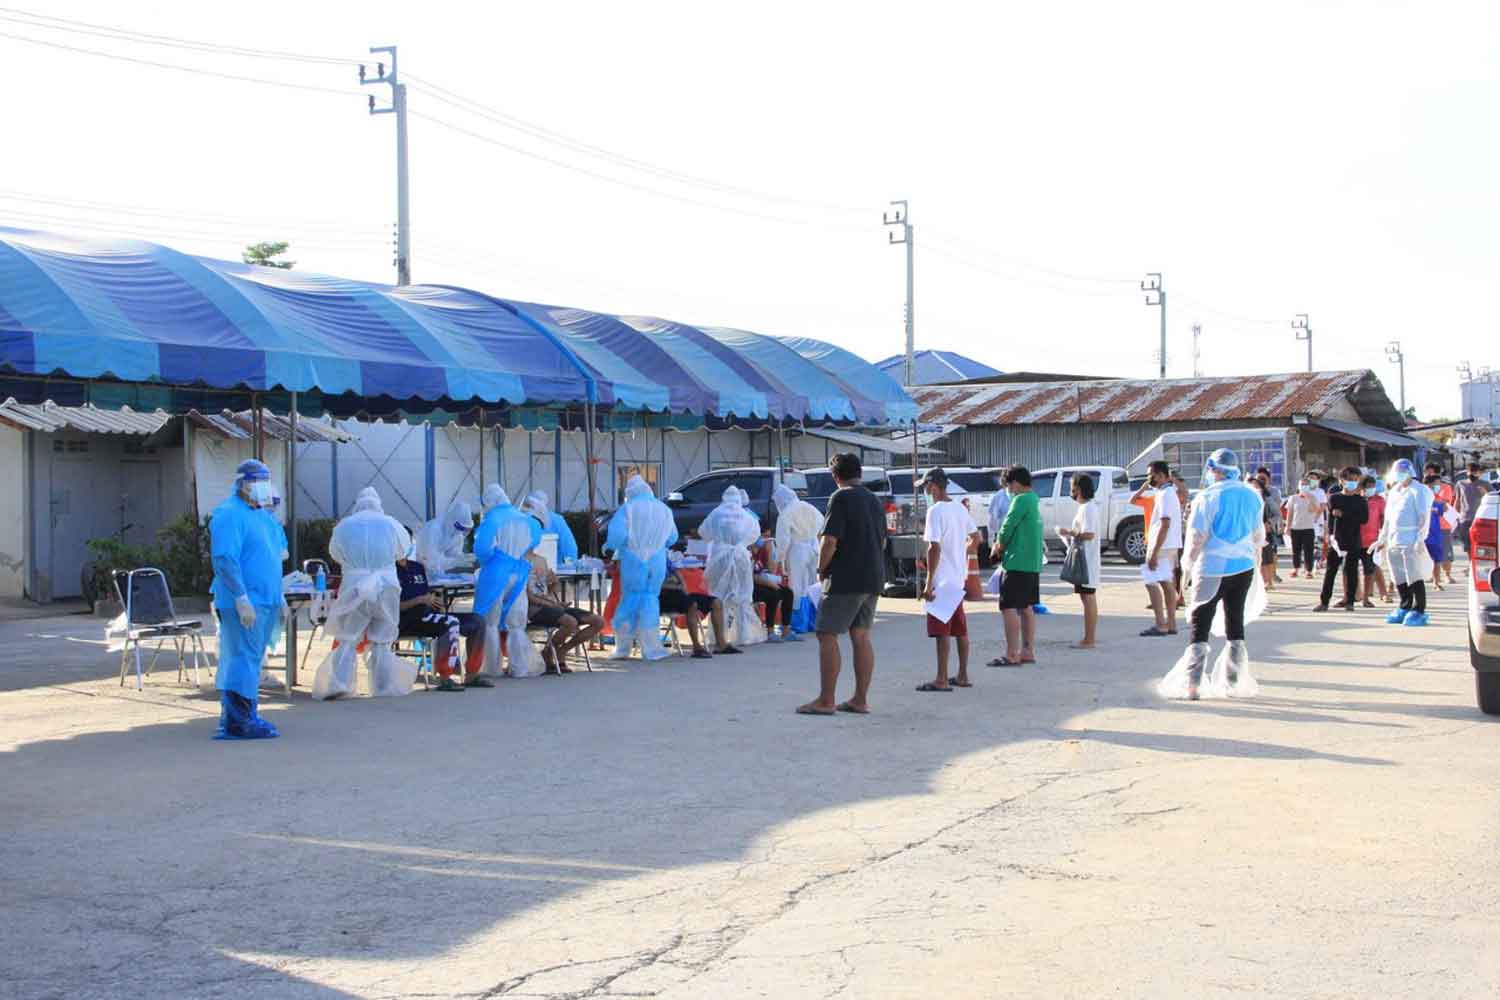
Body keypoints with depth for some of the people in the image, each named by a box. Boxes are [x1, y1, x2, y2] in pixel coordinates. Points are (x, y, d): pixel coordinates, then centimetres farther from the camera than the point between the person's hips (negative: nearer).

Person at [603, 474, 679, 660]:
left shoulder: (628, 508, -5)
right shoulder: (663, 509, 7)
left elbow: (616, 533, -14)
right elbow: (672, 537, 14)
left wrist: (609, 547, 5)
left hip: (633, 560, -2)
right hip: (657, 561, 2)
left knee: (630, 598, 8)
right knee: (650, 598, 8)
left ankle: (623, 647, 11)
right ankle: (650, 648, 4)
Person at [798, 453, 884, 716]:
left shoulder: (841, 498, -11)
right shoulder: (874, 501, 14)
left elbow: (830, 541, -17)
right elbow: (882, 541, 21)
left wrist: (821, 570, -4)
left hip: (845, 580, -8)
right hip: (873, 578, 8)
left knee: (827, 635, -2)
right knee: (861, 637, 10)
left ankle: (826, 700, -4)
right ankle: (860, 700, 10)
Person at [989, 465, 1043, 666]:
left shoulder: (1021, 500, -15)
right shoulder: (1034, 500, 16)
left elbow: (1008, 526, -17)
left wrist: (999, 546, 1)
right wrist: (1001, 545, 8)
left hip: (1018, 563, -10)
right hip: (1033, 563, 10)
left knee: (1009, 607, -8)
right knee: (1026, 607, 15)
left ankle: (1012, 655, -9)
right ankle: (1028, 651, 18)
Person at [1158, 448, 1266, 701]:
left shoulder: (1208, 497, -12)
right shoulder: (1252, 497, 6)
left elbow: (1197, 538, -13)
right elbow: (1259, 536, 13)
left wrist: (1187, 567, -2)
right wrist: (1255, 560, 26)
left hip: (1213, 569, -5)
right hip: (1244, 567, 5)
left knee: (1200, 626, 1)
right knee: (1235, 625, 13)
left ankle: (1191, 685, -3)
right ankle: (1234, 683, 16)